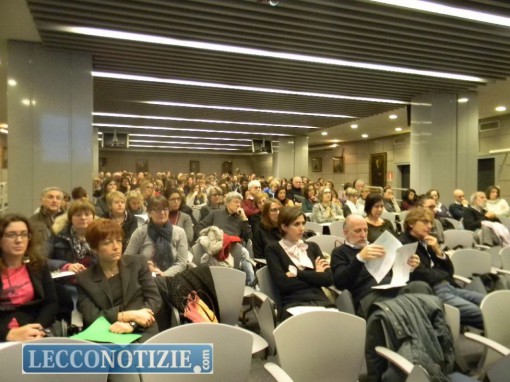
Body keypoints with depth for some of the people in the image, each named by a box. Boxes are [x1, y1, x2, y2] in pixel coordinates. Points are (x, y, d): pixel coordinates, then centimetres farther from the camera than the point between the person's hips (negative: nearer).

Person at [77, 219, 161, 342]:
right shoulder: (84, 279, 9)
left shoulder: (137, 263, 9)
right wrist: (129, 315, -12)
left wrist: (131, 324, -13)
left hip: (142, 331, -1)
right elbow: (91, 317, -1)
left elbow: (155, 299, 3)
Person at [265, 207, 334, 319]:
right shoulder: (273, 249, 6)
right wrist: (315, 275, 2)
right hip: (294, 303, -4)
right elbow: (283, 284, -8)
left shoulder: (312, 247, 20)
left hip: (320, 300, 4)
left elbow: (328, 279, 6)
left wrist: (297, 273, -4)